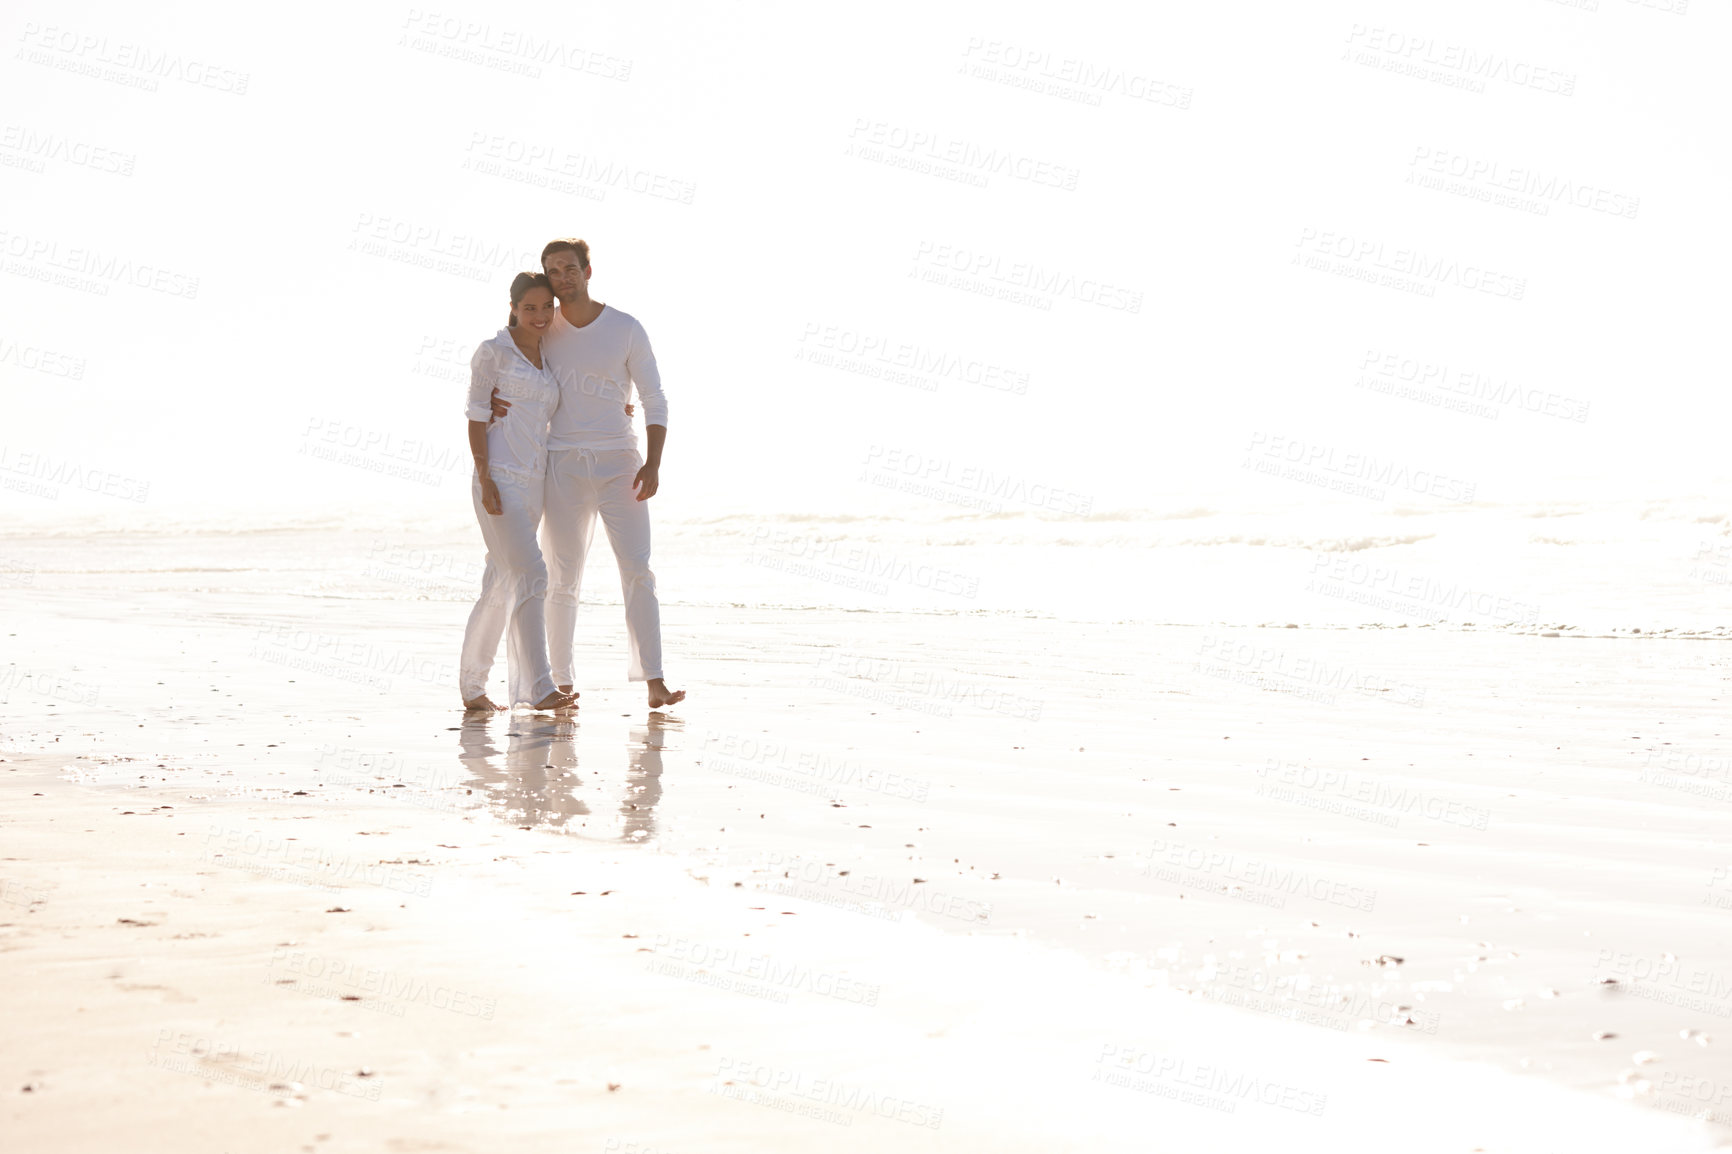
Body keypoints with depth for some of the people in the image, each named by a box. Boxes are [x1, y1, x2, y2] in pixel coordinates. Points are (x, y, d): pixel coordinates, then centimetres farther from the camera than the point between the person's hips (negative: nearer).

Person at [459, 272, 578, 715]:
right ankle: (538, 687, -19)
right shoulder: (492, 352, -3)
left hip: (533, 481, 7)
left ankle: (472, 687, 18)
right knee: (530, 573, -17)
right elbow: (477, 417, -6)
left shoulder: (550, 358, 16)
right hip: (500, 478, -7)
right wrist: (484, 478, -14)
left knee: (501, 586, 10)